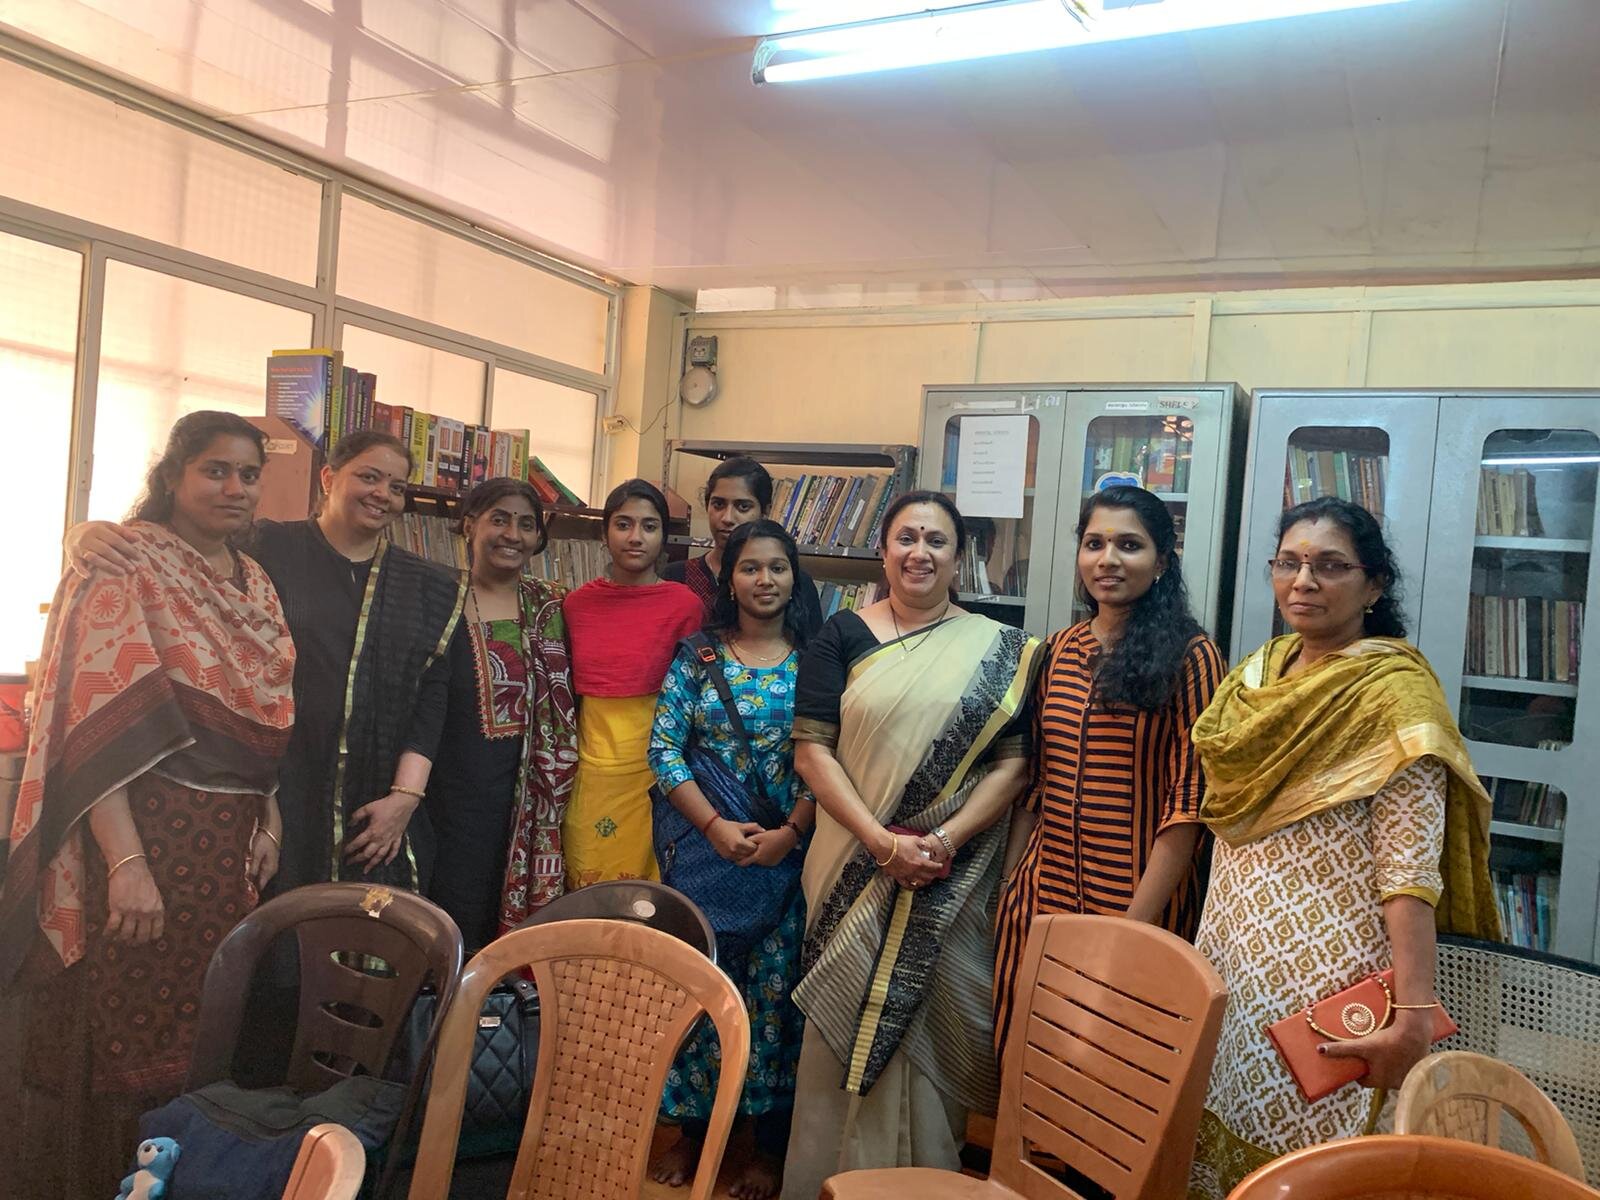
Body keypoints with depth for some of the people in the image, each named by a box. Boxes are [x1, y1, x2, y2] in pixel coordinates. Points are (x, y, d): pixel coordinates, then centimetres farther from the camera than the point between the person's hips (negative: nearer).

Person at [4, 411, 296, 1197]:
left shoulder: (255, 583, 12)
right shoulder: (128, 565, -9)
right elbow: (99, 721, -16)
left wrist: (270, 818, 3)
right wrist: (125, 862, -22)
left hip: (230, 844, 6)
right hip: (145, 831, -6)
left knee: (204, 1033, 13)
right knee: (121, 1037, 4)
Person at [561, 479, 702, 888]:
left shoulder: (683, 604, -6)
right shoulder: (577, 603, 5)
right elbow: (569, 691, 14)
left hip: (651, 763, -3)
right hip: (590, 761, 3)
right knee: (585, 886, 13)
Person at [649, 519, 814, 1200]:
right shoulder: (697, 656, 4)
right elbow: (664, 748, -2)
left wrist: (790, 832, -12)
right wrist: (715, 827, -12)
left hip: (787, 852, -1)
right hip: (706, 845, 1)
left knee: (774, 991, 5)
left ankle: (771, 1145, 20)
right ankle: (692, 1130, 24)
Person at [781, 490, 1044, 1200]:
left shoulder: (999, 652, 3)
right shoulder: (843, 636, 2)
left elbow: (1012, 762, -2)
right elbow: (811, 749, -4)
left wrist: (946, 839, -16)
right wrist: (882, 841, -14)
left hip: (954, 878, 0)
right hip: (855, 869, 0)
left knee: (932, 1032, 7)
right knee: (842, 1028, 8)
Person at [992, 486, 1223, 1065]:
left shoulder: (1191, 657, -7)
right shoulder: (1057, 651, 8)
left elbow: (1187, 799, -11)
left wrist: (1136, 922, -15)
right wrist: (1008, 885, 8)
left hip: (1141, 905, -4)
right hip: (1040, 896, 5)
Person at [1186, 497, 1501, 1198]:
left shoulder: (1392, 692, -13)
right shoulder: (1262, 669, 7)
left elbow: (1410, 871, -20)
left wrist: (1414, 1015, -25)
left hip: (1321, 971, -6)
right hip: (1229, 952, 7)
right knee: (1213, 1141, 15)